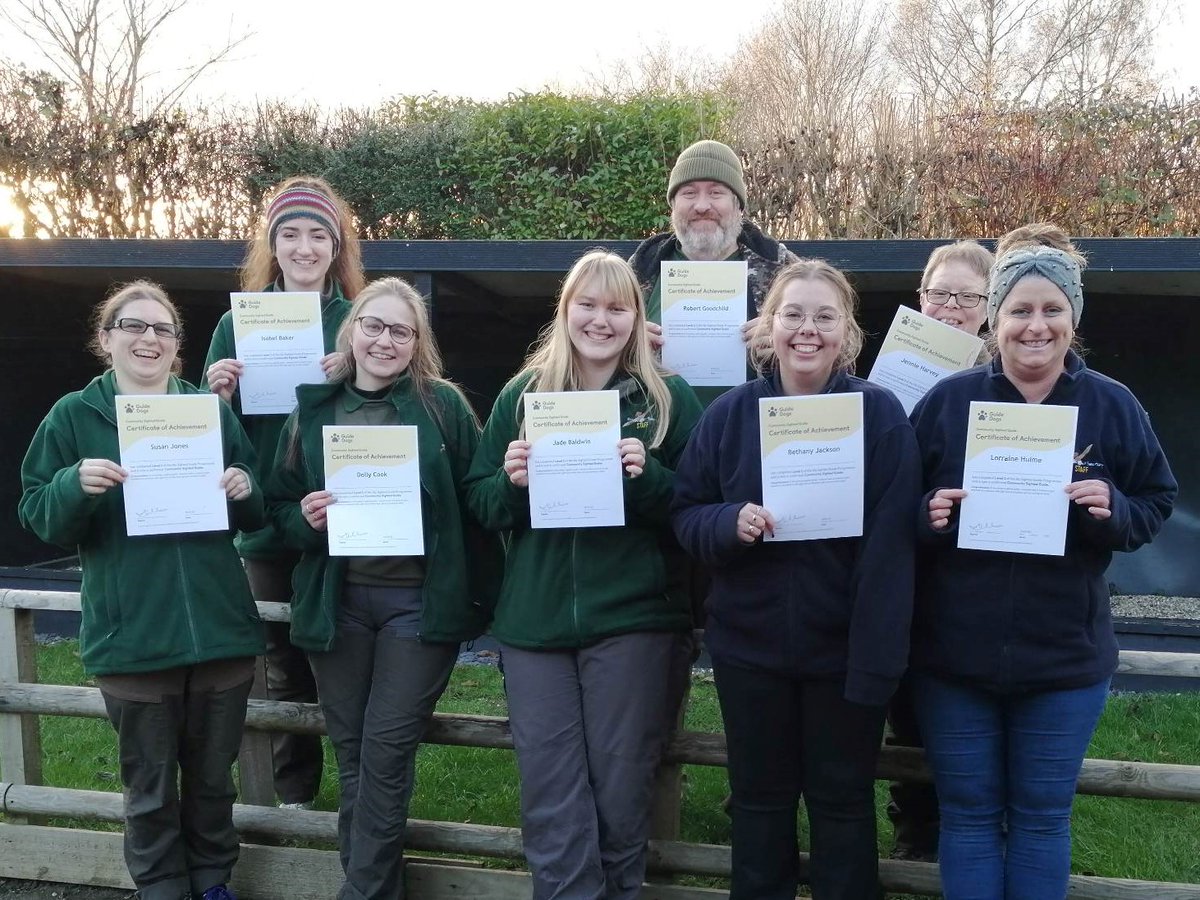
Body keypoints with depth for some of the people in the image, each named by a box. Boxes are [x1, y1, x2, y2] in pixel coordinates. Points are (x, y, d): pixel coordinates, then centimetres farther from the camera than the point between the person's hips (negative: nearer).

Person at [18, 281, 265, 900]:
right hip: (133, 638, -2)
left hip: (220, 630, 2)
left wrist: (245, 488, -10)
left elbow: (256, 518, 12)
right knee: (150, 787, 10)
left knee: (213, 778, 15)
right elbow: (39, 519, 0)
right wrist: (75, 484, -19)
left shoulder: (213, 411, 7)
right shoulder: (73, 416, 1)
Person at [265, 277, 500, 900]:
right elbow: (278, 505, 10)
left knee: (385, 754, -1)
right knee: (351, 753, 11)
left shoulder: (444, 406, -3)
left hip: (418, 603, -3)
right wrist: (304, 518, -12)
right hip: (337, 603, 3)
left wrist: (480, 598, -9)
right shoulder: (314, 407, 6)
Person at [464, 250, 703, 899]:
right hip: (534, 621, 2)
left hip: (631, 620, -2)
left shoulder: (669, 398, 1)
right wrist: (512, 482, -13)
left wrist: (648, 477, -19)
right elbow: (480, 504, 8)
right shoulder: (523, 394, 7)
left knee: (620, 792, 9)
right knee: (551, 801, 6)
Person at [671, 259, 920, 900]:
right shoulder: (730, 413, -2)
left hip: (842, 648, -2)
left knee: (842, 801, 14)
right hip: (747, 643, 2)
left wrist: (875, 662, -18)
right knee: (760, 798, 17)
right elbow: (684, 514, 3)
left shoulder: (880, 414, -9)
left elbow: (889, 548, -13)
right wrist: (729, 522, -20)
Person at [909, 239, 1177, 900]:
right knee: (968, 815, 11)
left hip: (1064, 657, 0)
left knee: (1041, 817, 13)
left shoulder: (1112, 406, -1)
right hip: (954, 654, 0)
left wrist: (1111, 508, -16)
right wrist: (928, 517, -19)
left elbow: (1154, 507, 5)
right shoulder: (947, 400, -2)